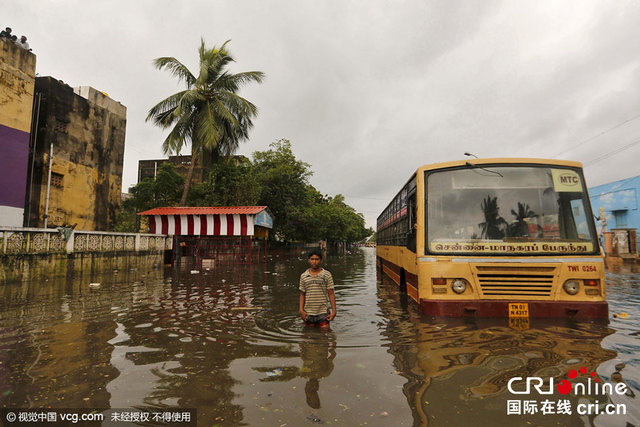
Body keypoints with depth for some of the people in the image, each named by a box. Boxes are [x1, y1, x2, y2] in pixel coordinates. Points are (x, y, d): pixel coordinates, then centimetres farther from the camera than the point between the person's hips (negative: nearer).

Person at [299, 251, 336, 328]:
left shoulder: (327, 275, -1)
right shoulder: (303, 276, 4)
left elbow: (331, 294, -1)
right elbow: (302, 295, 8)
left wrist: (334, 311, -6)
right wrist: (301, 310, -1)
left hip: (322, 313, -1)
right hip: (308, 313, 2)